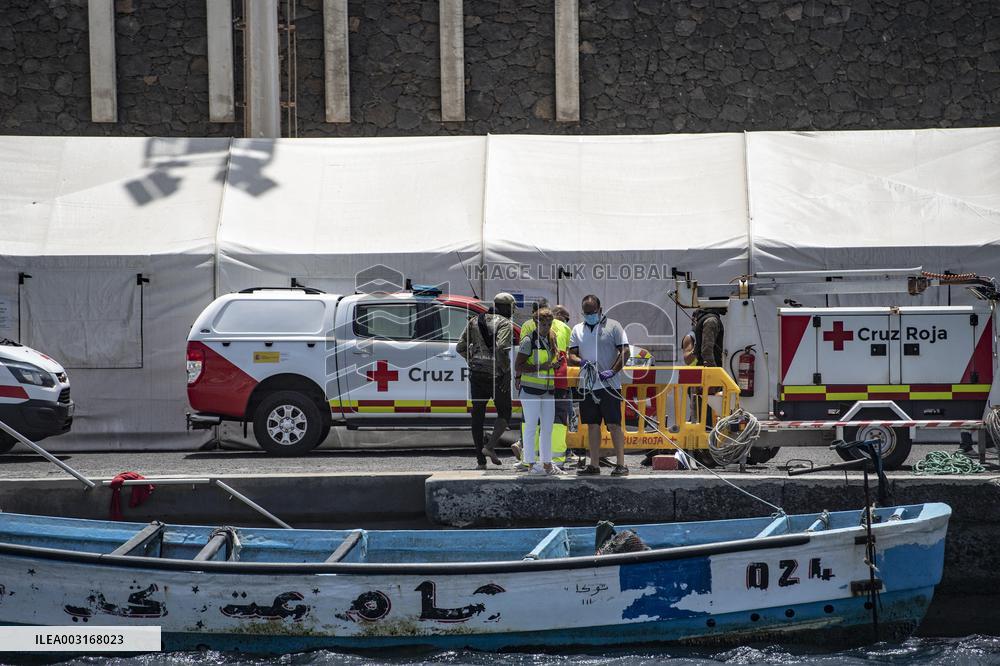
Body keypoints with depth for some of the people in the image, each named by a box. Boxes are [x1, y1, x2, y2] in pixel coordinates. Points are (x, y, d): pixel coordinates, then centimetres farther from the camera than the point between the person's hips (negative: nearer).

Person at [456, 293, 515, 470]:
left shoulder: (475, 321, 11)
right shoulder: (505, 324, -5)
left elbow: (460, 347, 8)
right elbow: (501, 348, -22)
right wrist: (507, 371, -15)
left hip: (477, 374, 4)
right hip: (497, 375, -4)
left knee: (478, 416, 9)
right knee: (504, 413, 11)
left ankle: (480, 459, 8)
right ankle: (490, 447, -10)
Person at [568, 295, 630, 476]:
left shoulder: (613, 326, 1)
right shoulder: (578, 329, 14)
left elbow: (625, 351, -4)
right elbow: (571, 354, 11)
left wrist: (612, 371, -16)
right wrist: (580, 361, -11)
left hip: (609, 384, -5)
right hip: (587, 385, 5)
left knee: (614, 424, -6)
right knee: (592, 425, 8)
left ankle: (621, 464, -5)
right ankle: (594, 465, 13)